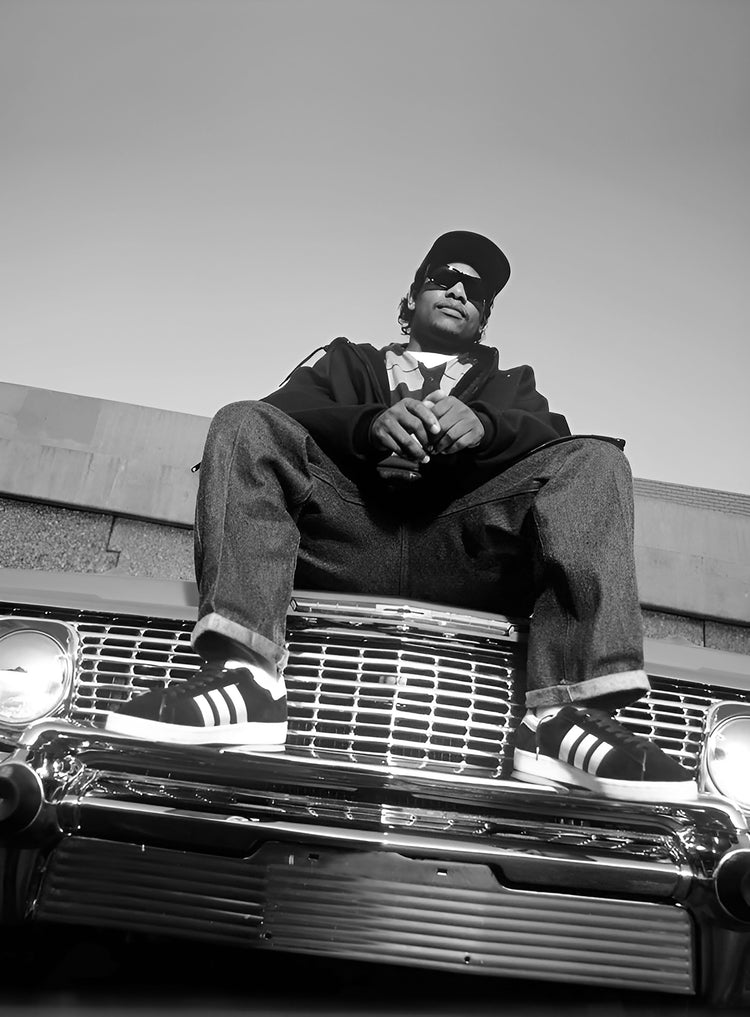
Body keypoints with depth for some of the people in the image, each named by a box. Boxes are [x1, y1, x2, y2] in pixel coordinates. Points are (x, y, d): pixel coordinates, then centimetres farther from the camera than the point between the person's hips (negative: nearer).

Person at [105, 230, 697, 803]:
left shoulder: (511, 384, 33)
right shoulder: (348, 361, 31)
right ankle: (246, 677, -36)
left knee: (596, 461, -18)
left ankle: (564, 713, -36)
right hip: (346, 536, 0)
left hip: (465, 556, 0)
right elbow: (280, 415, 9)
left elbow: (556, 442, 10)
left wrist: (484, 426, -13)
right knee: (242, 424, -17)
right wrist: (368, 424, -12)